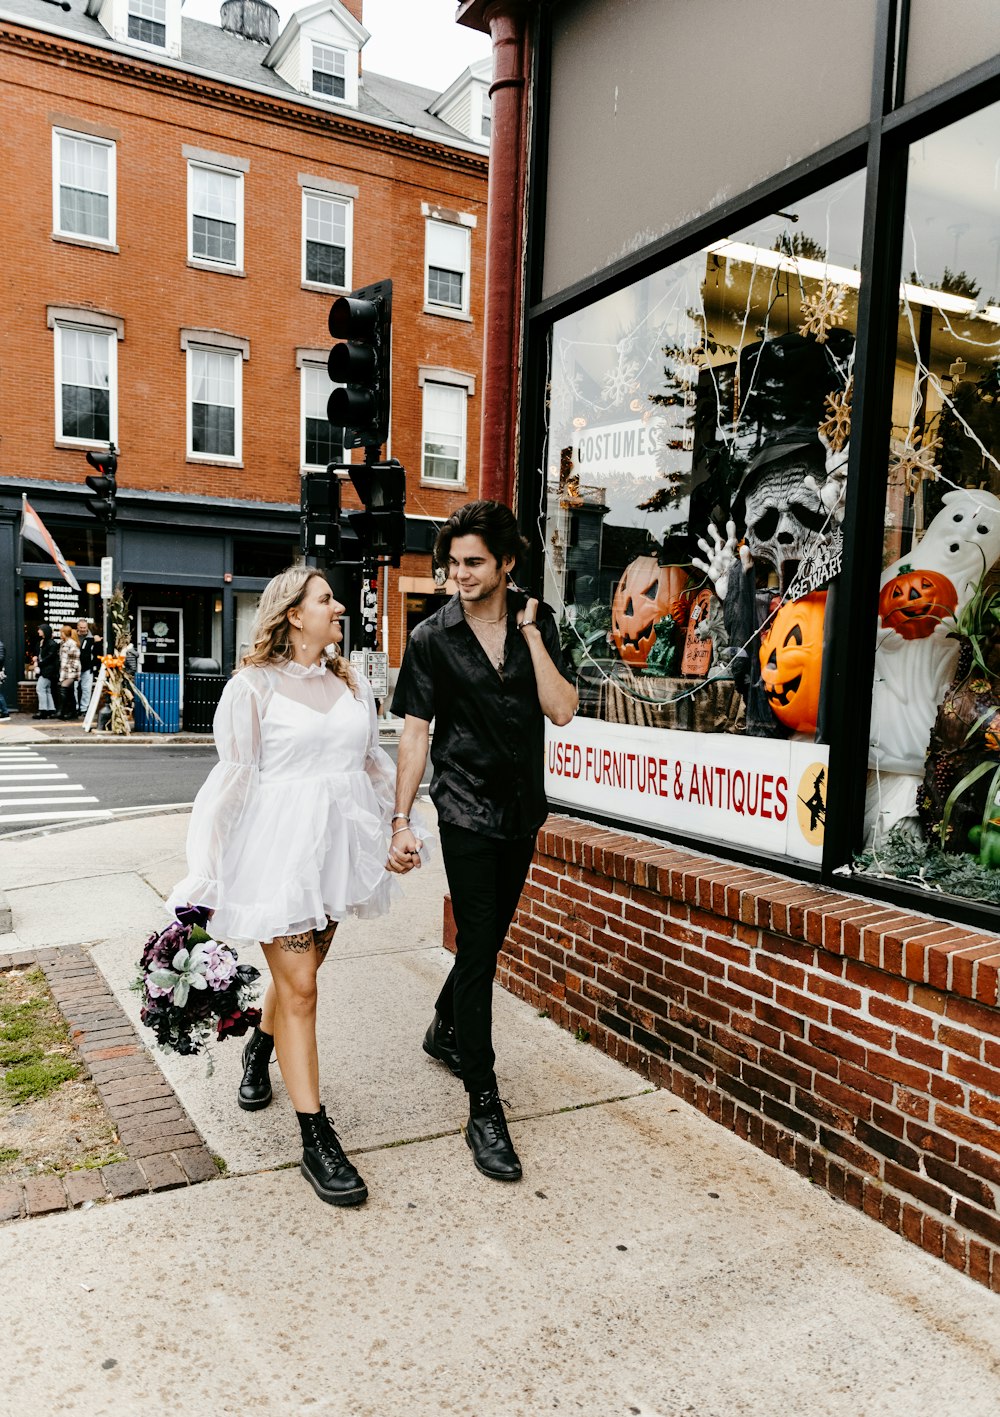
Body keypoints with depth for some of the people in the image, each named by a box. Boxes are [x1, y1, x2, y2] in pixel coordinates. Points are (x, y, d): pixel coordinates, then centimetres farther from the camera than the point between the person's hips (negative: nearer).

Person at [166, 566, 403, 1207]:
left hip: (339, 844, 6)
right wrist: (204, 871, -8)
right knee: (298, 987, -4)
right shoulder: (255, 686, -6)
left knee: (299, 968, 16)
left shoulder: (352, 683, 11)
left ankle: (259, 1052, 48)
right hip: (281, 847, -5)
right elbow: (232, 780, -7)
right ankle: (317, 1140, 3)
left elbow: (375, 763, 19)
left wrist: (398, 828, 19)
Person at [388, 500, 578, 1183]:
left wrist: (530, 633, -13)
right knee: (478, 948, -6)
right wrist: (402, 819, -11)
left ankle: (444, 1030, 44)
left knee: (490, 937, 18)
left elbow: (562, 709, -8)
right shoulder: (433, 638, -6)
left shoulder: (538, 622, 2)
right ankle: (484, 1109, 3)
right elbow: (415, 733, -6)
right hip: (467, 808, -4)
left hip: (523, 807, 4)